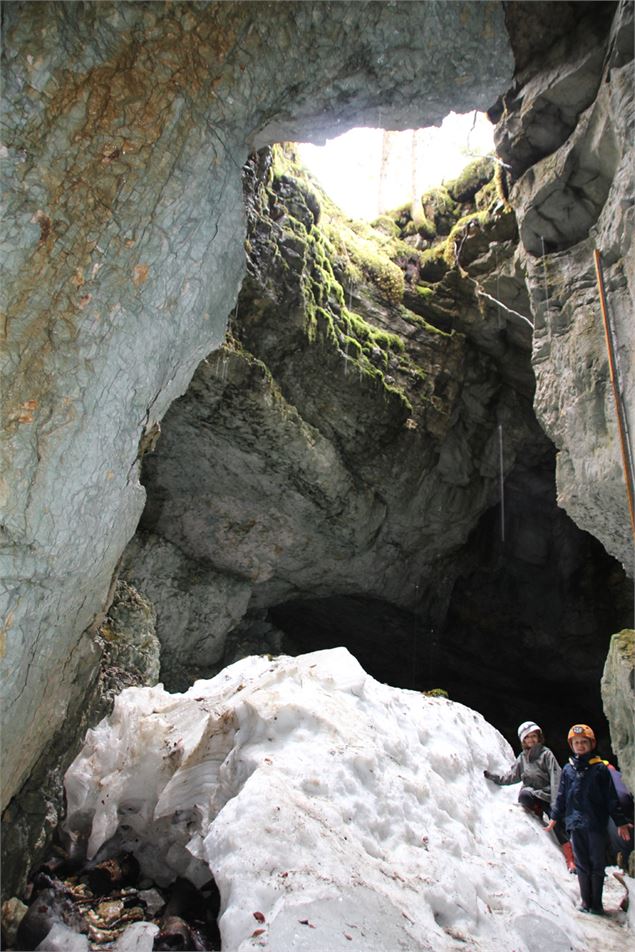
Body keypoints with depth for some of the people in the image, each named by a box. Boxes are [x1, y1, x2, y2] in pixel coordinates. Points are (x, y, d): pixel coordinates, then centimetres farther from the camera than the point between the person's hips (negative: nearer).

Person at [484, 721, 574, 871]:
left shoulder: (545, 753, -3)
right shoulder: (522, 757, 12)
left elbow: (555, 777, -11)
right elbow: (512, 776, 13)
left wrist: (556, 802, -21)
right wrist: (493, 777, 0)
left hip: (547, 794, -3)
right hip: (531, 793, 3)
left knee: (558, 826, -15)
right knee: (523, 795, -32)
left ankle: (571, 861, -5)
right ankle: (538, 815, -3)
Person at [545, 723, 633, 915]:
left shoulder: (600, 768, 0)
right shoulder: (567, 769, 8)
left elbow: (611, 797, 2)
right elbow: (561, 796, 14)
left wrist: (620, 822, 0)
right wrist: (555, 818, 15)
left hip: (596, 823, -2)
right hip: (575, 823, 2)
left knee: (597, 864, 4)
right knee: (582, 865, 8)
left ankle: (596, 903, 14)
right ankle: (585, 901, 17)